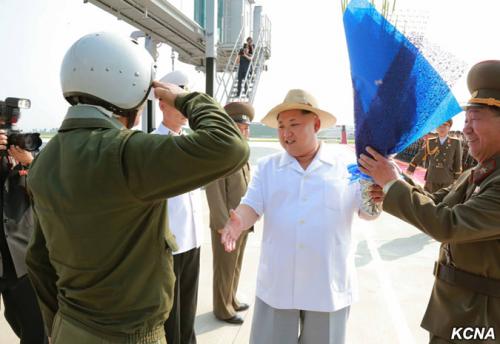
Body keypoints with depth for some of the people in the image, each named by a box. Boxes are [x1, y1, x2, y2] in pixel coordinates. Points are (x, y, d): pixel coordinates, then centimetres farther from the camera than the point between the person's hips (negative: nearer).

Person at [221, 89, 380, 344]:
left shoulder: (345, 167, -1)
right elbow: (252, 206, -5)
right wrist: (238, 221, -27)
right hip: (276, 284, 1)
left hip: (329, 285, 0)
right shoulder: (267, 166, 3)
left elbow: (368, 212, -3)